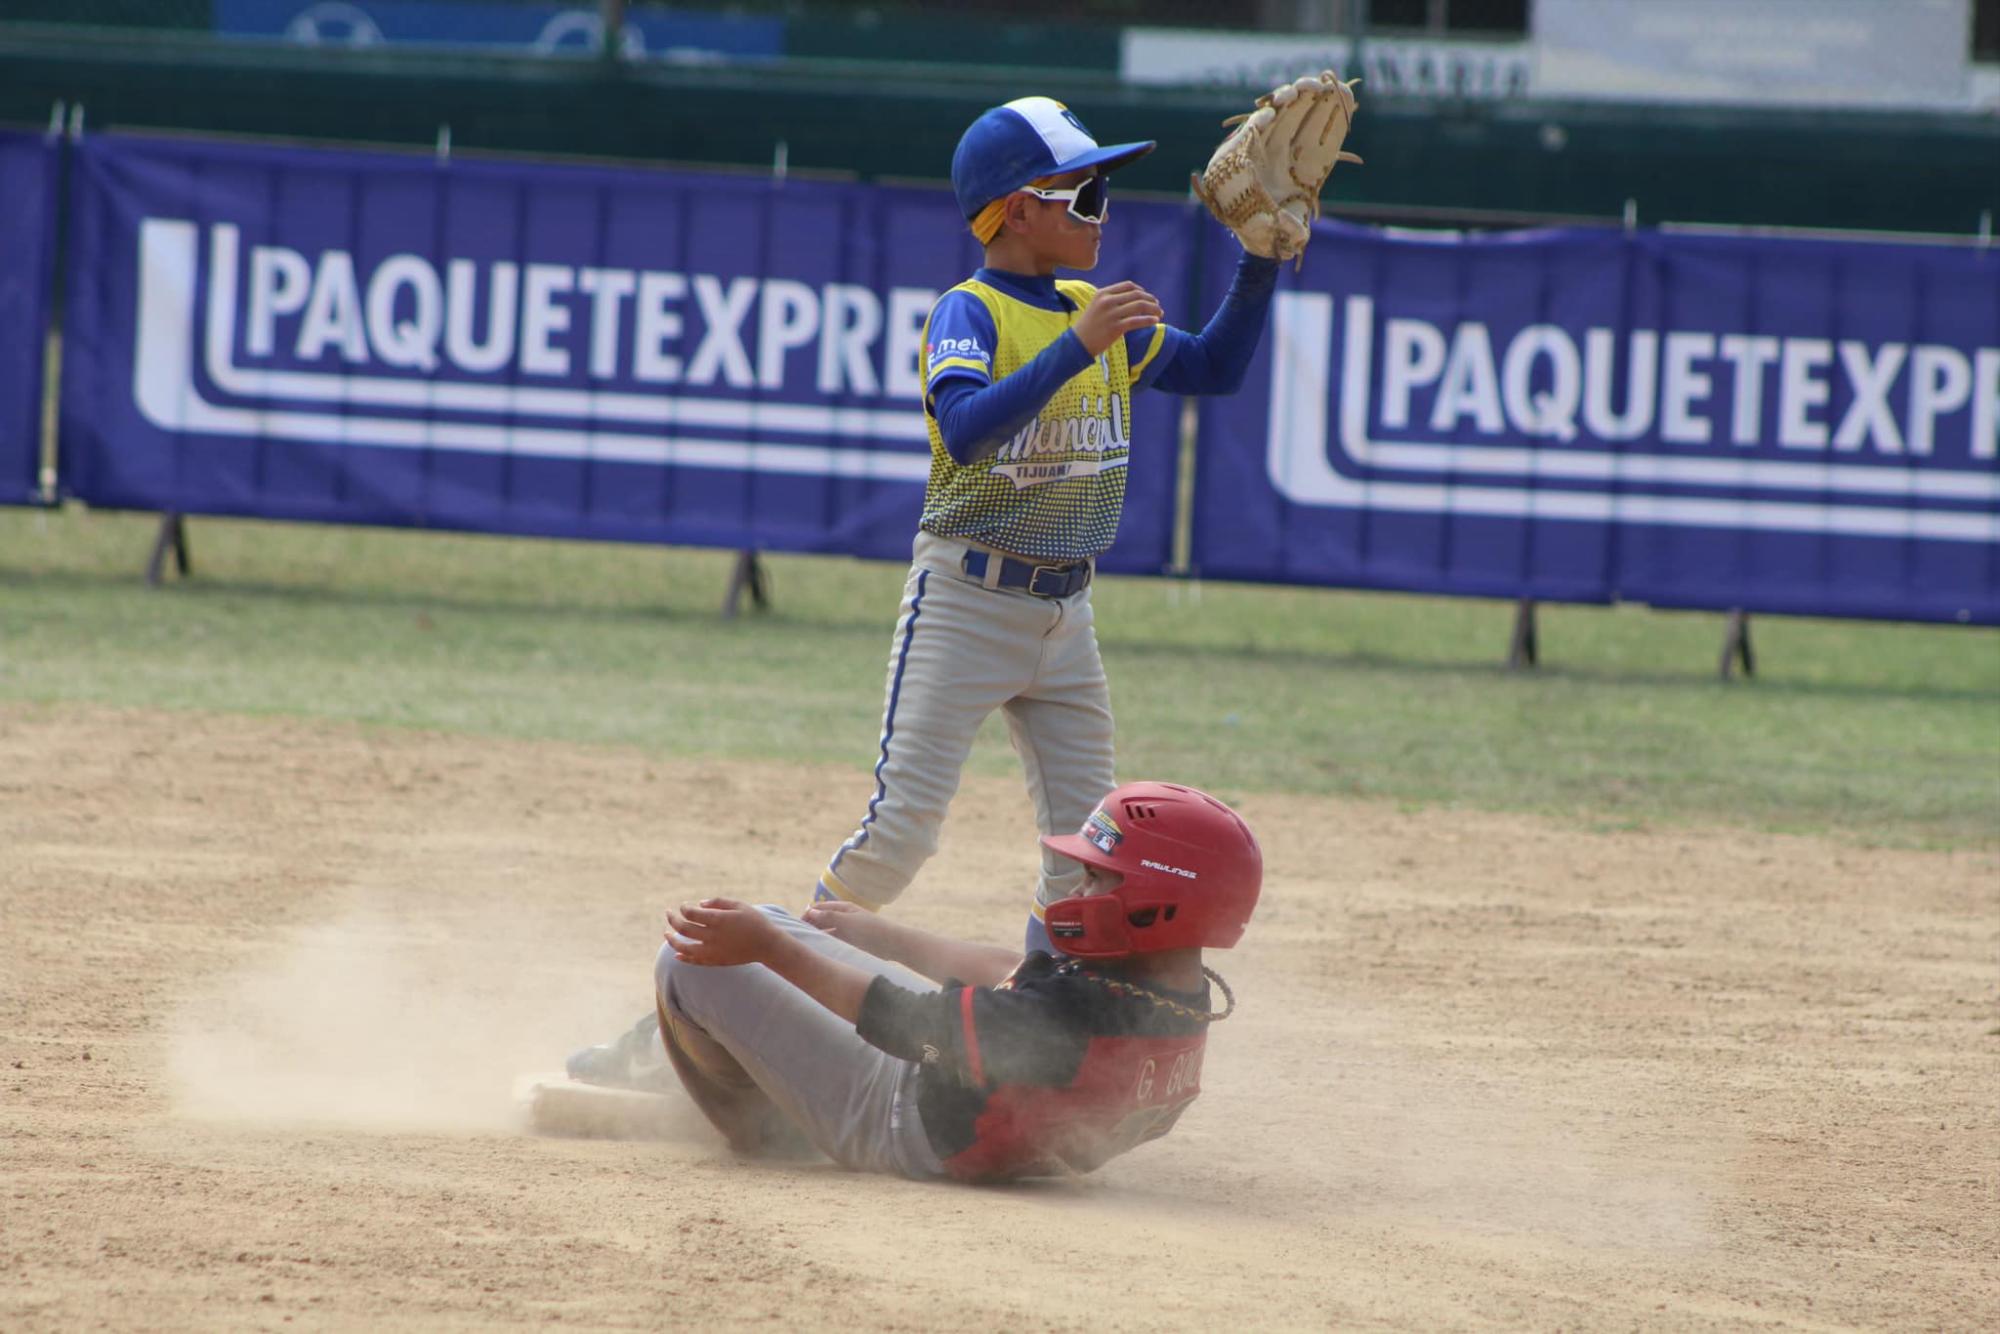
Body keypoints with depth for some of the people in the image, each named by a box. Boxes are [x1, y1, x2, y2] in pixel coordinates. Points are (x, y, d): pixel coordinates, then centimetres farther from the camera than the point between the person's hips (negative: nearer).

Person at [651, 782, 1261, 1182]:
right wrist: (879, 935, 17)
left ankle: (756, 1127, 26)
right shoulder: (1182, 1002, -11)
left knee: (691, 963, -2)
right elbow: (1011, 974, 5)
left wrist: (768, 947, -24)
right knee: (769, 925, 21)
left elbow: (901, 1019, -31)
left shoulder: (1074, 1017, -41)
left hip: (891, 1130, -9)